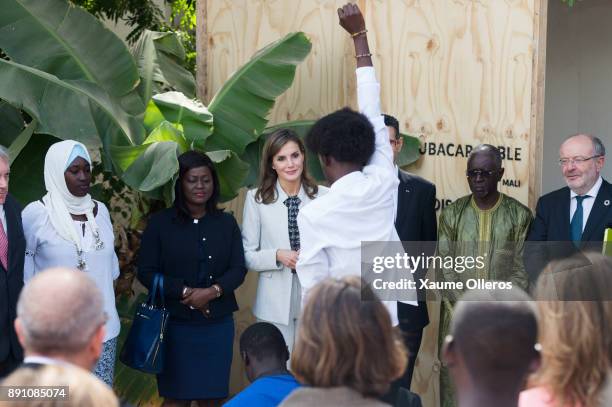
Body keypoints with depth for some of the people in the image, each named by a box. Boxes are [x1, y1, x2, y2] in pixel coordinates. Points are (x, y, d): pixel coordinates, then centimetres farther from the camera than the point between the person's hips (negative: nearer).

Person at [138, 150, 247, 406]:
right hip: (175, 323, -2)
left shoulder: (226, 223, 9)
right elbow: (146, 272, -3)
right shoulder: (160, 223, 0)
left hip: (217, 324, 3)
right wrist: (185, 291, -15)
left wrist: (213, 291, -14)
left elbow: (238, 269, 5)